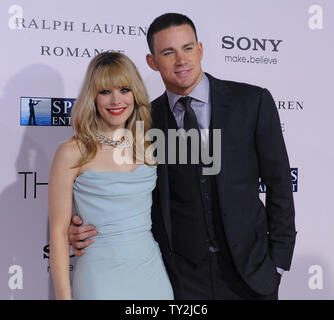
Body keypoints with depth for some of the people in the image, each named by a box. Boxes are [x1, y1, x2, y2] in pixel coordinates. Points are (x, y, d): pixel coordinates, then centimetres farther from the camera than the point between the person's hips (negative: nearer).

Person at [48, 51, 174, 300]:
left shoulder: (148, 147, 2)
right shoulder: (72, 153, -10)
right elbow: (59, 232, -8)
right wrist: (64, 295, -9)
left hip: (151, 270, 4)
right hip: (100, 277, -4)